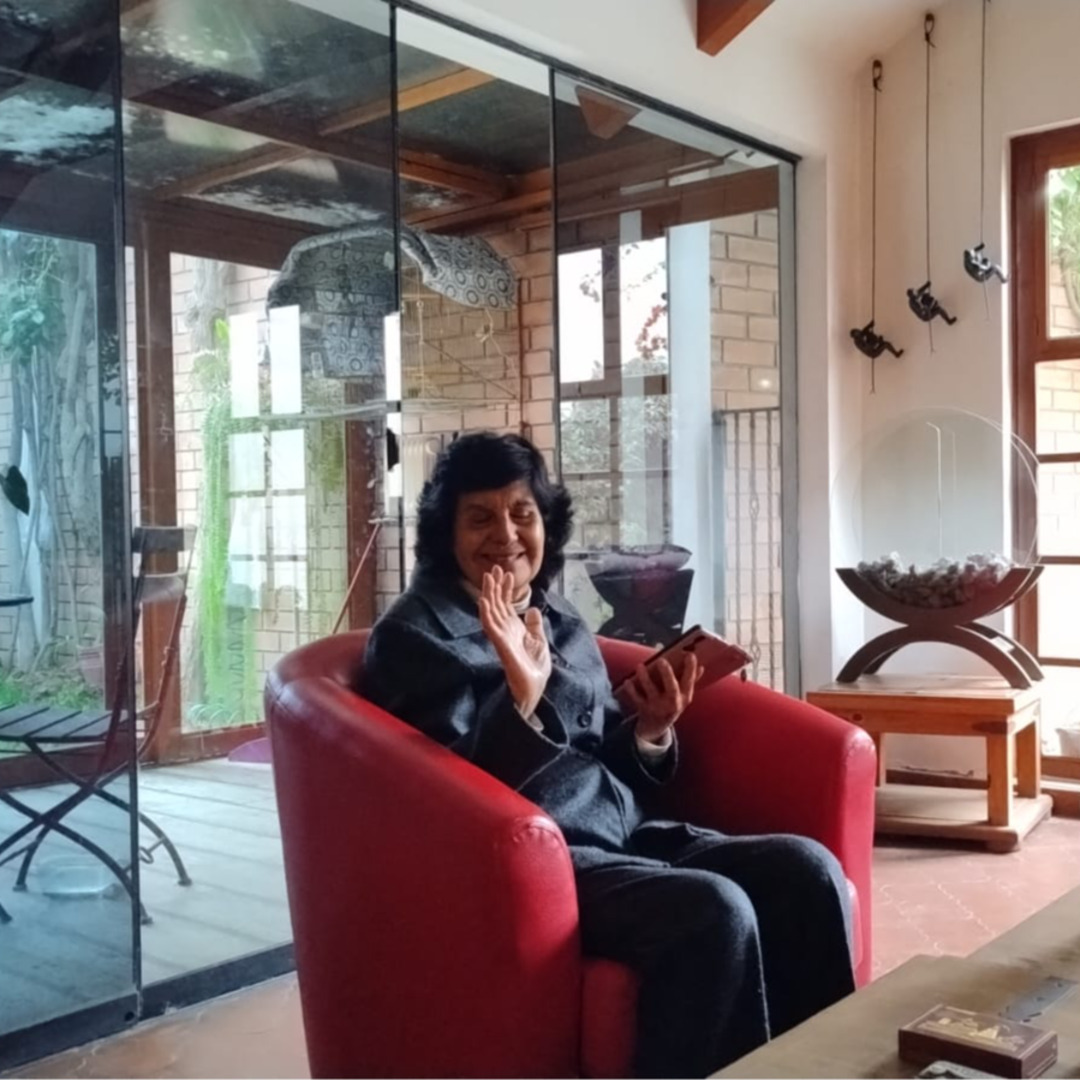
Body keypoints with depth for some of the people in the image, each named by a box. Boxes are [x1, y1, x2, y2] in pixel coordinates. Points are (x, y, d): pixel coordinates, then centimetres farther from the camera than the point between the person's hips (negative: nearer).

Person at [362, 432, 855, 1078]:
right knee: (714, 910, -30)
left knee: (808, 869, -14)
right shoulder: (416, 633, -3)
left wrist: (652, 732, -2)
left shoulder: (562, 618, 17)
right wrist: (522, 696, -27)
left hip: (624, 832, 7)